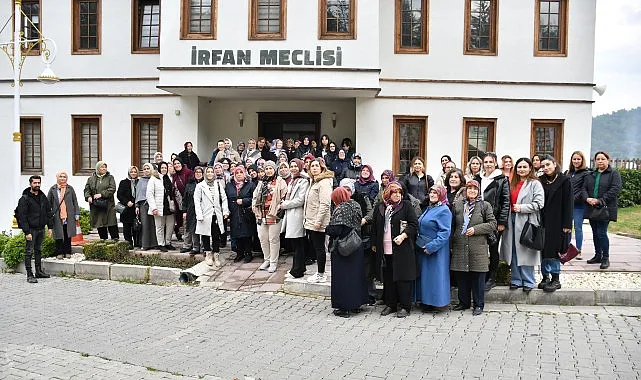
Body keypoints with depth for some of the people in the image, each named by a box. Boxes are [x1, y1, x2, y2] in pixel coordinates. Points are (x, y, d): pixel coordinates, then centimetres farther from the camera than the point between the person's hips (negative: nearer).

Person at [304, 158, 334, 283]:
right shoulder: (314, 182, 18)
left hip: (318, 223, -10)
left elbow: (325, 204, -20)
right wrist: (307, 219, 20)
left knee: (319, 248, -3)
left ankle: (321, 275, 4)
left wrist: (318, 221, -22)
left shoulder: (324, 182, -13)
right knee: (314, 247, 14)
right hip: (311, 222, 10)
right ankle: (319, 273, 22)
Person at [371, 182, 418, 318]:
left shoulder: (406, 205, 1)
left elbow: (414, 224, -4)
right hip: (385, 249, 4)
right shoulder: (380, 207, 11)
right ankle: (390, 304, 19)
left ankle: (404, 306, 6)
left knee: (402, 278, -3)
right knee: (388, 278, 9)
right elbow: (374, 227, 18)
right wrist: (374, 244, 16)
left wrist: (403, 236, -16)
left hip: (402, 249, -4)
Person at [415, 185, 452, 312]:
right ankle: (426, 301, 21)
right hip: (423, 248, 9)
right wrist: (419, 241, 9)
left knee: (435, 275, -3)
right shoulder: (428, 209, 14)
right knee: (425, 274, 12)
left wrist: (431, 246, -23)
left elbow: (445, 232, -18)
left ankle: (438, 303, 7)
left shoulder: (444, 211, -12)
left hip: (436, 250, -9)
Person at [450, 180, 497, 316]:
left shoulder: (485, 205, 2)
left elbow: (493, 224, -1)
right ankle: (464, 302, 22)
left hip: (478, 247, -3)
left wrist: (476, 229, -12)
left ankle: (479, 305, 12)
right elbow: (452, 226, 15)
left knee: (478, 277, 1)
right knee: (461, 276, 8)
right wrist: (451, 244, 11)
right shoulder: (458, 205, 11)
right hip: (460, 247, 3)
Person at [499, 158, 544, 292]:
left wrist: (521, 208, -16)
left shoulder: (535, 184, -3)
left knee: (525, 252, -3)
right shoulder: (513, 184, 16)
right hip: (512, 221, 6)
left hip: (526, 221, -6)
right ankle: (516, 280, 18)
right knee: (513, 252, 9)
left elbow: (539, 203, -12)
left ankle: (528, 282, 8)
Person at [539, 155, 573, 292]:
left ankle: (555, 279, 5)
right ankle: (545, 277, 15)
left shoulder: (564, 181, -3)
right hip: (542, 221, 4)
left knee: (554, 250, -3)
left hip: (557, 222, -4)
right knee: (543, 250, 6)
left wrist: (567, 224, -11)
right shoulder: (540, 181, 9)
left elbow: (568, 203, -6)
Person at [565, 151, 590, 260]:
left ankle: (578, 252, 9)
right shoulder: (567, 173, 15)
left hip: (579, 205, -5)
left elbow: (584, 190, -10)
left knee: (578, 228, 1)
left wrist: (573, 199, -16)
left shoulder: (586, 173, -3)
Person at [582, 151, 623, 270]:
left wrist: (600, 201, -18)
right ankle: (598, 256, 23)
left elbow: (615, 190, -12)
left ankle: (605, 258, -1)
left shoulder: (614, 174, -1)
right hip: (591, 209, 6)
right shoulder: (590, 175, 16)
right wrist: (587, 198, -11)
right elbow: (584, 189, 11)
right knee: (595, 233, 12)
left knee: (601, 233, -11)